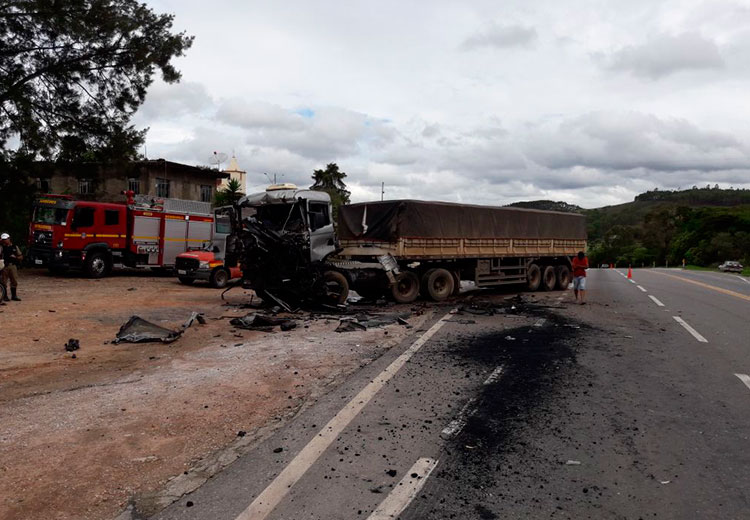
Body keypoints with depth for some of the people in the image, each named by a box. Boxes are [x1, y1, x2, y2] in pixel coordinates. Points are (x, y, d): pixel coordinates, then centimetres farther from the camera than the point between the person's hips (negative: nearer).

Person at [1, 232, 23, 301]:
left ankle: (14, 296, 14)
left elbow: (21, 257, 13)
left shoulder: (15, 247, 11)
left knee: (14, 282, 5)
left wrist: (15, 257, -8)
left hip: (13, 266, 2)